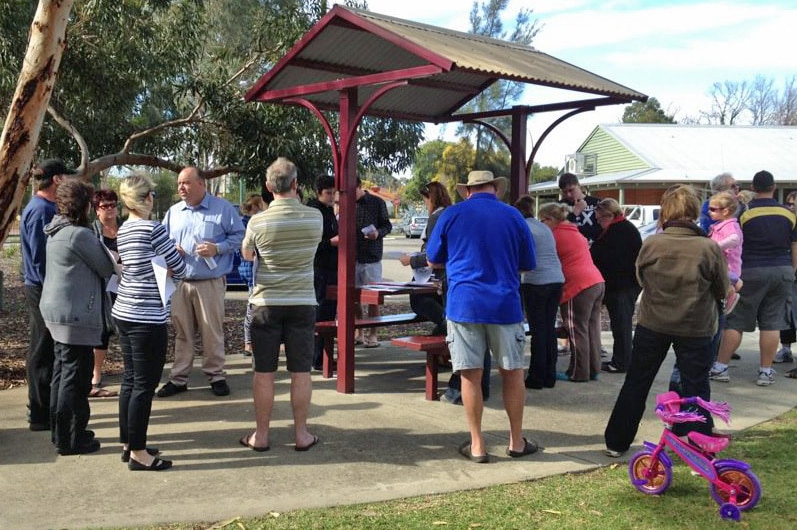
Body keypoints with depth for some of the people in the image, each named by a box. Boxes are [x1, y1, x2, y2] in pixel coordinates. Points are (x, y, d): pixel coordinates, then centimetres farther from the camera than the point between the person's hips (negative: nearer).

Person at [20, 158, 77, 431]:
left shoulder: (43, 207, 13)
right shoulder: (41, 210, -18)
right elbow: (40, 257, -22)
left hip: (43, 288, 10)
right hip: (44, 290, -10)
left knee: (45, 351, 16)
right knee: (43, 354, -2)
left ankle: (45, 408, 26)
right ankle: (42, 415, 6)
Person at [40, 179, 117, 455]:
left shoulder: (57, 231, 11)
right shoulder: (79, 234, -19)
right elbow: (106, 268, -10)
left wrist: (113, 259, 10)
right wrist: (119, 264, 11)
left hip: (58, 310, 10)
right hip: (76, 314, -10)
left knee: (62, 372, 18)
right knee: (76, 376, -1)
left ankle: (60, 431, 29)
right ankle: (71, 439, 7)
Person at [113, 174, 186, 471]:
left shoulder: (123, 231, 10)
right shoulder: (153, 229, -15)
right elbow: (179, 270, -7)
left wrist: (163, 261, 7)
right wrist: (174, 255, 12)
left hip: (124, 312, 9)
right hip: (147, 319, -9)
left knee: (130, 380, 16)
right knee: (145, 385, -1)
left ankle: (127, 444, 26)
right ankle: (138, 453, 6)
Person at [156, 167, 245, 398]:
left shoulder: (223, 208, -1)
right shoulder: (173, 212, 12)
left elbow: (239, 236, -1)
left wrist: (218, 248, -14)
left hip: (210, 282, -4)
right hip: (179, 282, 4)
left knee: (212, 332, 2)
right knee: (182, 332, 9)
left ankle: (216, 376, 16)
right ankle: (178, 378, 17)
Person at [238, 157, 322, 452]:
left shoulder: (258, 222, -10)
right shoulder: (316, 218, -6)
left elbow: (247, 254, 9)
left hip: (266, 303, -1)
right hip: (302, 303, 1)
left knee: (264, 372, 7)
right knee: (301, 372, 8)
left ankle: (261, 435, 15)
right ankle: (301, 434, 15)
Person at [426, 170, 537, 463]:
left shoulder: (451, 215, 3)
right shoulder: (513, 216, 5)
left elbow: (433, 261, 10)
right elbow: (527, 265, 12)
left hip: (464, 304, -1)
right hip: (505, 304, 1)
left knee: (470, 375, 4)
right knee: (512, 373, 12)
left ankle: (477, 445, 10)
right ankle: (517, 442, 20)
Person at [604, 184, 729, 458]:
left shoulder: (650, 244, -11)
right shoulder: (709, 248, -14)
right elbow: (722, 291, -2)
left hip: (652, 324, 1)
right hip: (695, 328, -1)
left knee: (635, 383, 13)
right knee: (695, 387, 9)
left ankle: (616, 442, 21)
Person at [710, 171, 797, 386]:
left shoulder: (744, 213, -8)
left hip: (751, 272, -3)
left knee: (735, 321, 2)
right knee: (772, 322, 7)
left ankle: (720, 367, 6)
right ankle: (766, 372, 11)